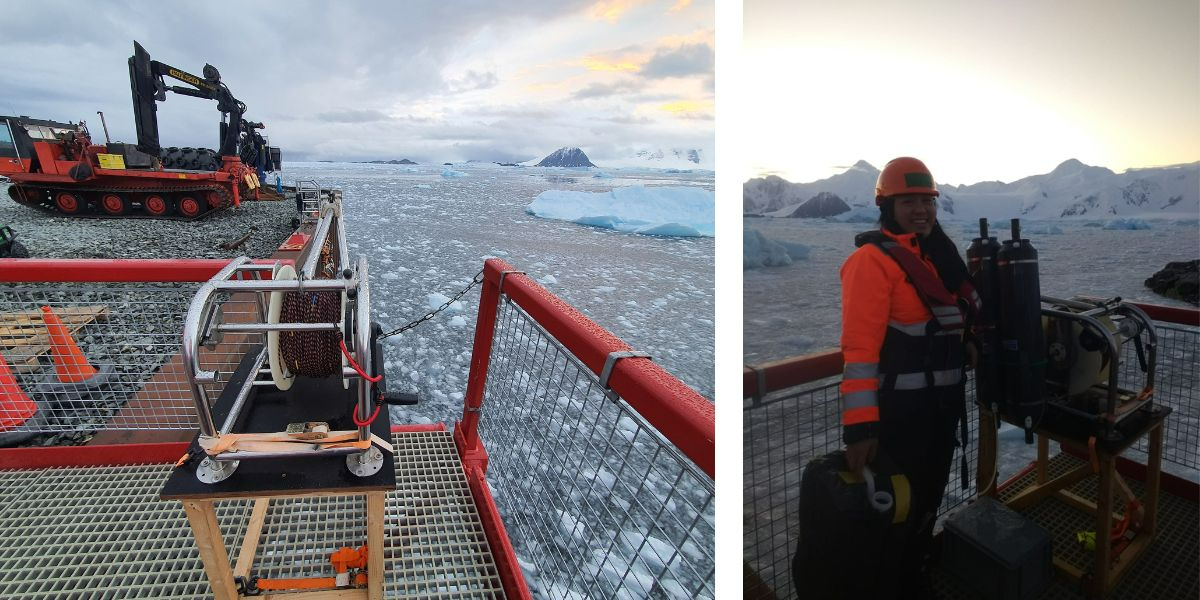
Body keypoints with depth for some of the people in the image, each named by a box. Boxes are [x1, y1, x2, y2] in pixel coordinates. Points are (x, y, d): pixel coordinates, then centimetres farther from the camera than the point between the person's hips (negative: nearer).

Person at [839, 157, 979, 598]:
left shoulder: (940, 255, 11)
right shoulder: (873, 259, -17)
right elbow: (859, 345, -25)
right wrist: (860, 425, -30)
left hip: (941, 403, 9)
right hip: (900, 409, -9)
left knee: (930, 497, 23)